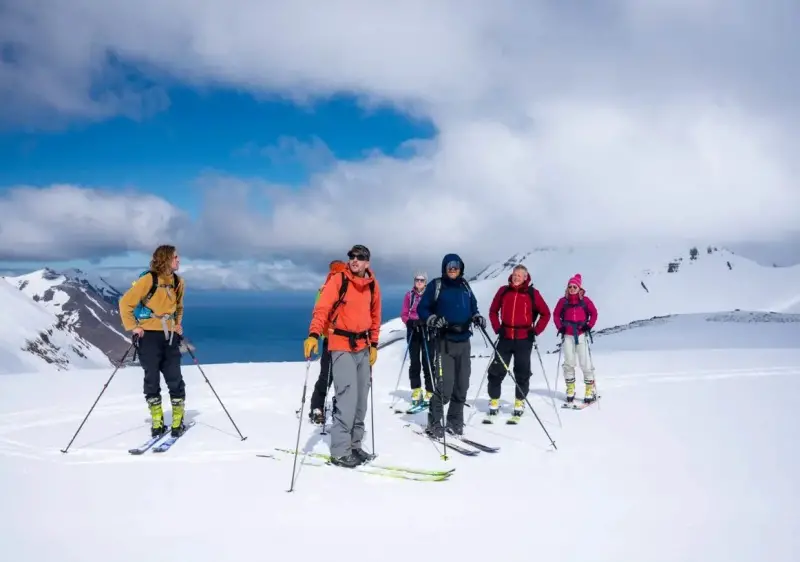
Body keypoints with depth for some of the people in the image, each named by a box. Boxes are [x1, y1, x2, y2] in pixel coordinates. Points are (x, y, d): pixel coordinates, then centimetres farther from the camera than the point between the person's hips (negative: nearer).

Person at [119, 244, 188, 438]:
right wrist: (132, 327, -9)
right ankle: (157, 422, 15)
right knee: (152, 378, 4)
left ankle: (178, 422, 12)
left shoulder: (178, 282, 6)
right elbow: (126, 302, -8)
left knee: (175, 378, 1)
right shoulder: (148, 279, -12)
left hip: (170, 336, 4)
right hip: (148, 335, -4)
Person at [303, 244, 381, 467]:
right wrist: (313, 335, -29)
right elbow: (322, 308, -16)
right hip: (341, 345, -6)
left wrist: (374, 344, 14)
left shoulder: (373, 285, 7)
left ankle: (354, 445, 23)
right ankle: (340, 451, -3)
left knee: (361, 397, 10)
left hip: (363, 347, 6)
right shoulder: (338, 280, -8)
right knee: (348, 396, -12)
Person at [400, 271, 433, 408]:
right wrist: (410, 322, -16)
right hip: (413, 331, 2)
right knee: (414, 362, 5)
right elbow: (404, 314, 4)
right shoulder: (409, 295, 5)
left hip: (427, 331, -2)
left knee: (427, 362, -4)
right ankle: (416, 391, 15)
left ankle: (430, 392, 2)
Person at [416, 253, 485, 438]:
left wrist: (477, 317, 3)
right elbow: (422, 308, 0)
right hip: (445, 341, -5)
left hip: (464, 341, 5)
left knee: (462, 384, 6)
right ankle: (434, 423, 3)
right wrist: (433, 320, -18)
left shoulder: (465, 286, 14)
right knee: (444, 385, -12)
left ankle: (455, 421, 20)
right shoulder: (436, 285, -1)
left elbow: (473, 306, 24)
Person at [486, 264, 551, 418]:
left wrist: (535, 331, -1)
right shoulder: (503, 291, 3)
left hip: (524, 339, -1)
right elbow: (493, 311, 12)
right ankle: (494, 402, 15)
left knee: (522, 373, 7)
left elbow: (545, 313, 5)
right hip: (505, 337, 2)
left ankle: (519, 403, 21)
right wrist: (497, 328, 3)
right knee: (497, 371, 2)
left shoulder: (532, 293, -2)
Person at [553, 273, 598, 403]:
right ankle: (570, 389, 16)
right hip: (567, 335, 1)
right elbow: (556, 315, 9)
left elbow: (594, 313, 6)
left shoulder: (585, 300, -2)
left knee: (585, 363, -1)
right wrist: (560, 327, -3)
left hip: (581, 334, -1)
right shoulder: (563, 301, 1)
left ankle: (590, 390, 9)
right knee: (569, 362, 5)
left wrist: (589, 326, -5)